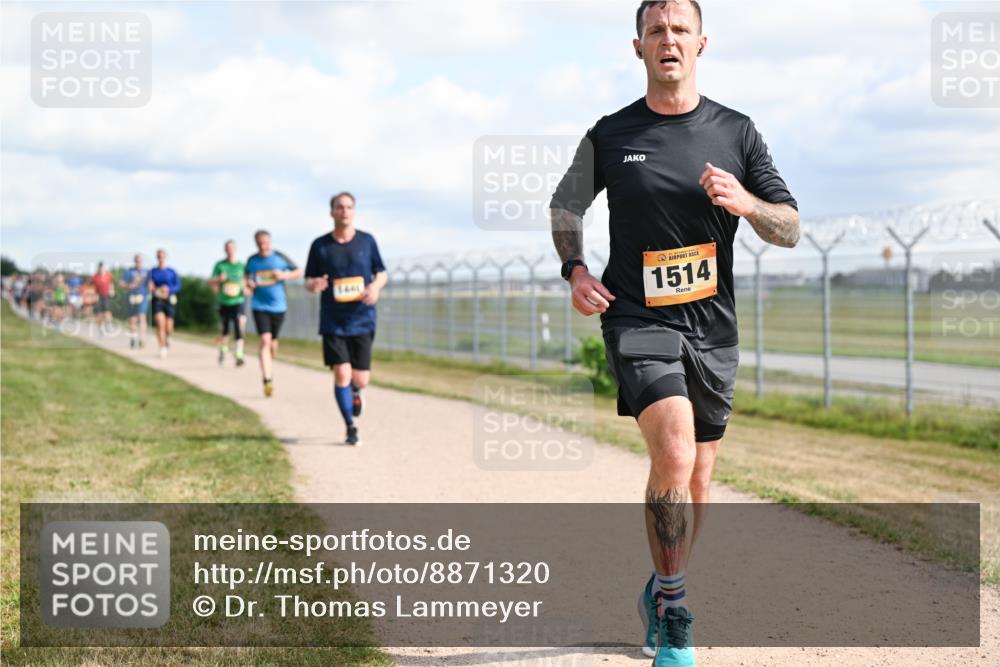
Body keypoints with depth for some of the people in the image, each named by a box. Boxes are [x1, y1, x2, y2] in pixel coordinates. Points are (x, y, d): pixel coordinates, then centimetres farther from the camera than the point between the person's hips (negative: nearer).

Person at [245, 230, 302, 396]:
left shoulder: (280, 258, -3)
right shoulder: (252, 260, 2)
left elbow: (299, 272, 4)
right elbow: (247, 277, 19)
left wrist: (285, 275, -14)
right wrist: (248, 283, -4)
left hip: (278, 306, 1)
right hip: (260, 306, -1)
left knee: (273, 342, 12)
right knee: (265, 340, -15)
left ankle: (269, 366, 43)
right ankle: (267, 380, -19)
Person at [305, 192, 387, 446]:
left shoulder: (367, 241, 2)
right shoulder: (320, 245, 0)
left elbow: (382, 272, 11)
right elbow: (309, 280, 7)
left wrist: (376, 286, -12)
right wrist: (314, 284, -18)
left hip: (362, 321, 1)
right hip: (333, 323, -1)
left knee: (360, 379, 0)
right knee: (341, 375, -9)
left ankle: (355, 392, 39)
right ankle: (351, 428, 8)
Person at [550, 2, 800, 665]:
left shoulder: (736, 132, 2)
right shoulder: (610, 135, 1)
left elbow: (790, 229, 4)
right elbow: (566, 204, 17)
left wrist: (744, 202, -17)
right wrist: (576, 270, 0)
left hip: (712, 328, 3)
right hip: (638, 319, -3)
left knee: (696, 480, 11)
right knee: (674, 454, -23)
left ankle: (660, 593, 35)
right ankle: (673, 611, -10)